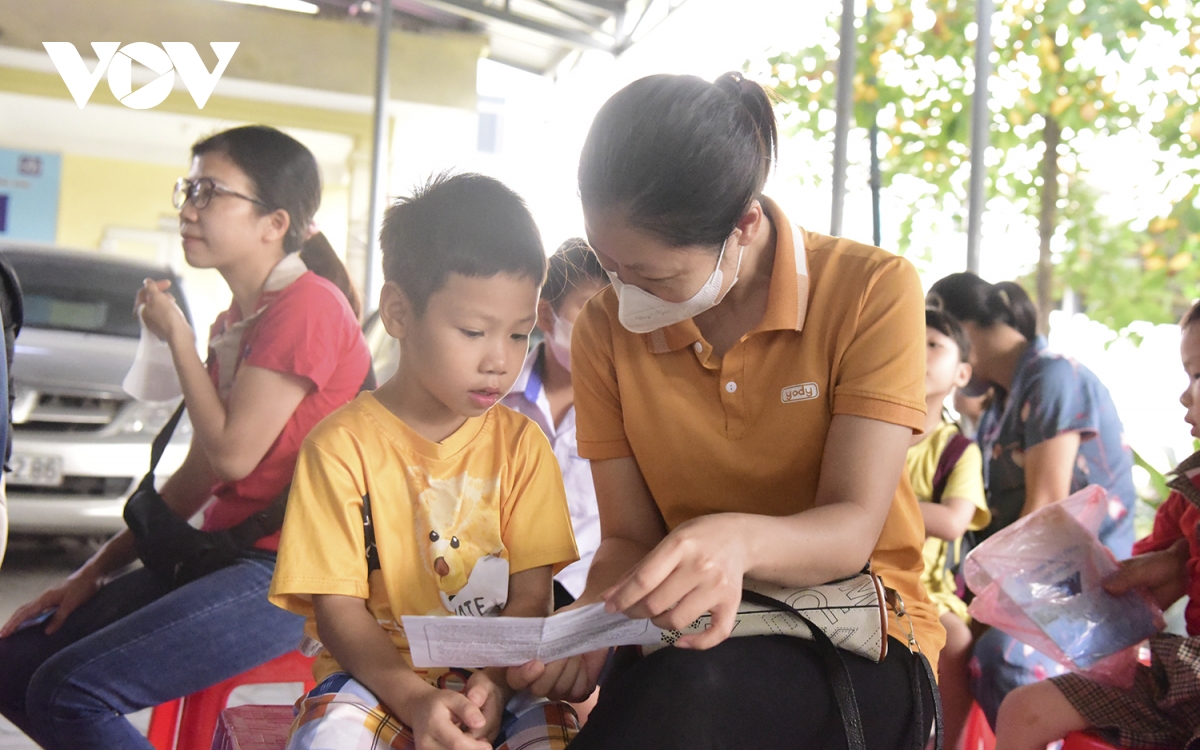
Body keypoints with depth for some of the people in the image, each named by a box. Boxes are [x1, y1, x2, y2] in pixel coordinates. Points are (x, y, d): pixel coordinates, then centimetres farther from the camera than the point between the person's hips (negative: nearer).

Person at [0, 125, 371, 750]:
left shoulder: (308, 305, -13)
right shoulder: (233, 322, 17)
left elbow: (232, 454, -18)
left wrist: (178, 338, -5)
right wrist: (97, 570, 14)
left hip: (285, 575, -10)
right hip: (223, 556, 10)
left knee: (70, 692, -20)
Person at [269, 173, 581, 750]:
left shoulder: (520, 443, 5)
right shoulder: (342, 444, -4)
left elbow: (531, 594, 0)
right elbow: (337, 608, -8)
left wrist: (494, 682, -20)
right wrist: (416, 701, -24)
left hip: (499, 679, 2)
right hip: (379, 675, -2)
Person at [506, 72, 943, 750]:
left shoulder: (873, 292, -9)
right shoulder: (606, 330, 2)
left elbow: (851, 531, -15)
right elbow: (630, 538, 2)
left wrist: (738, 540, -37)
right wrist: (591, 620, -21)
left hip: (859, 644, -3)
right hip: (698, 633, 3)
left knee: (683, 690, -35)